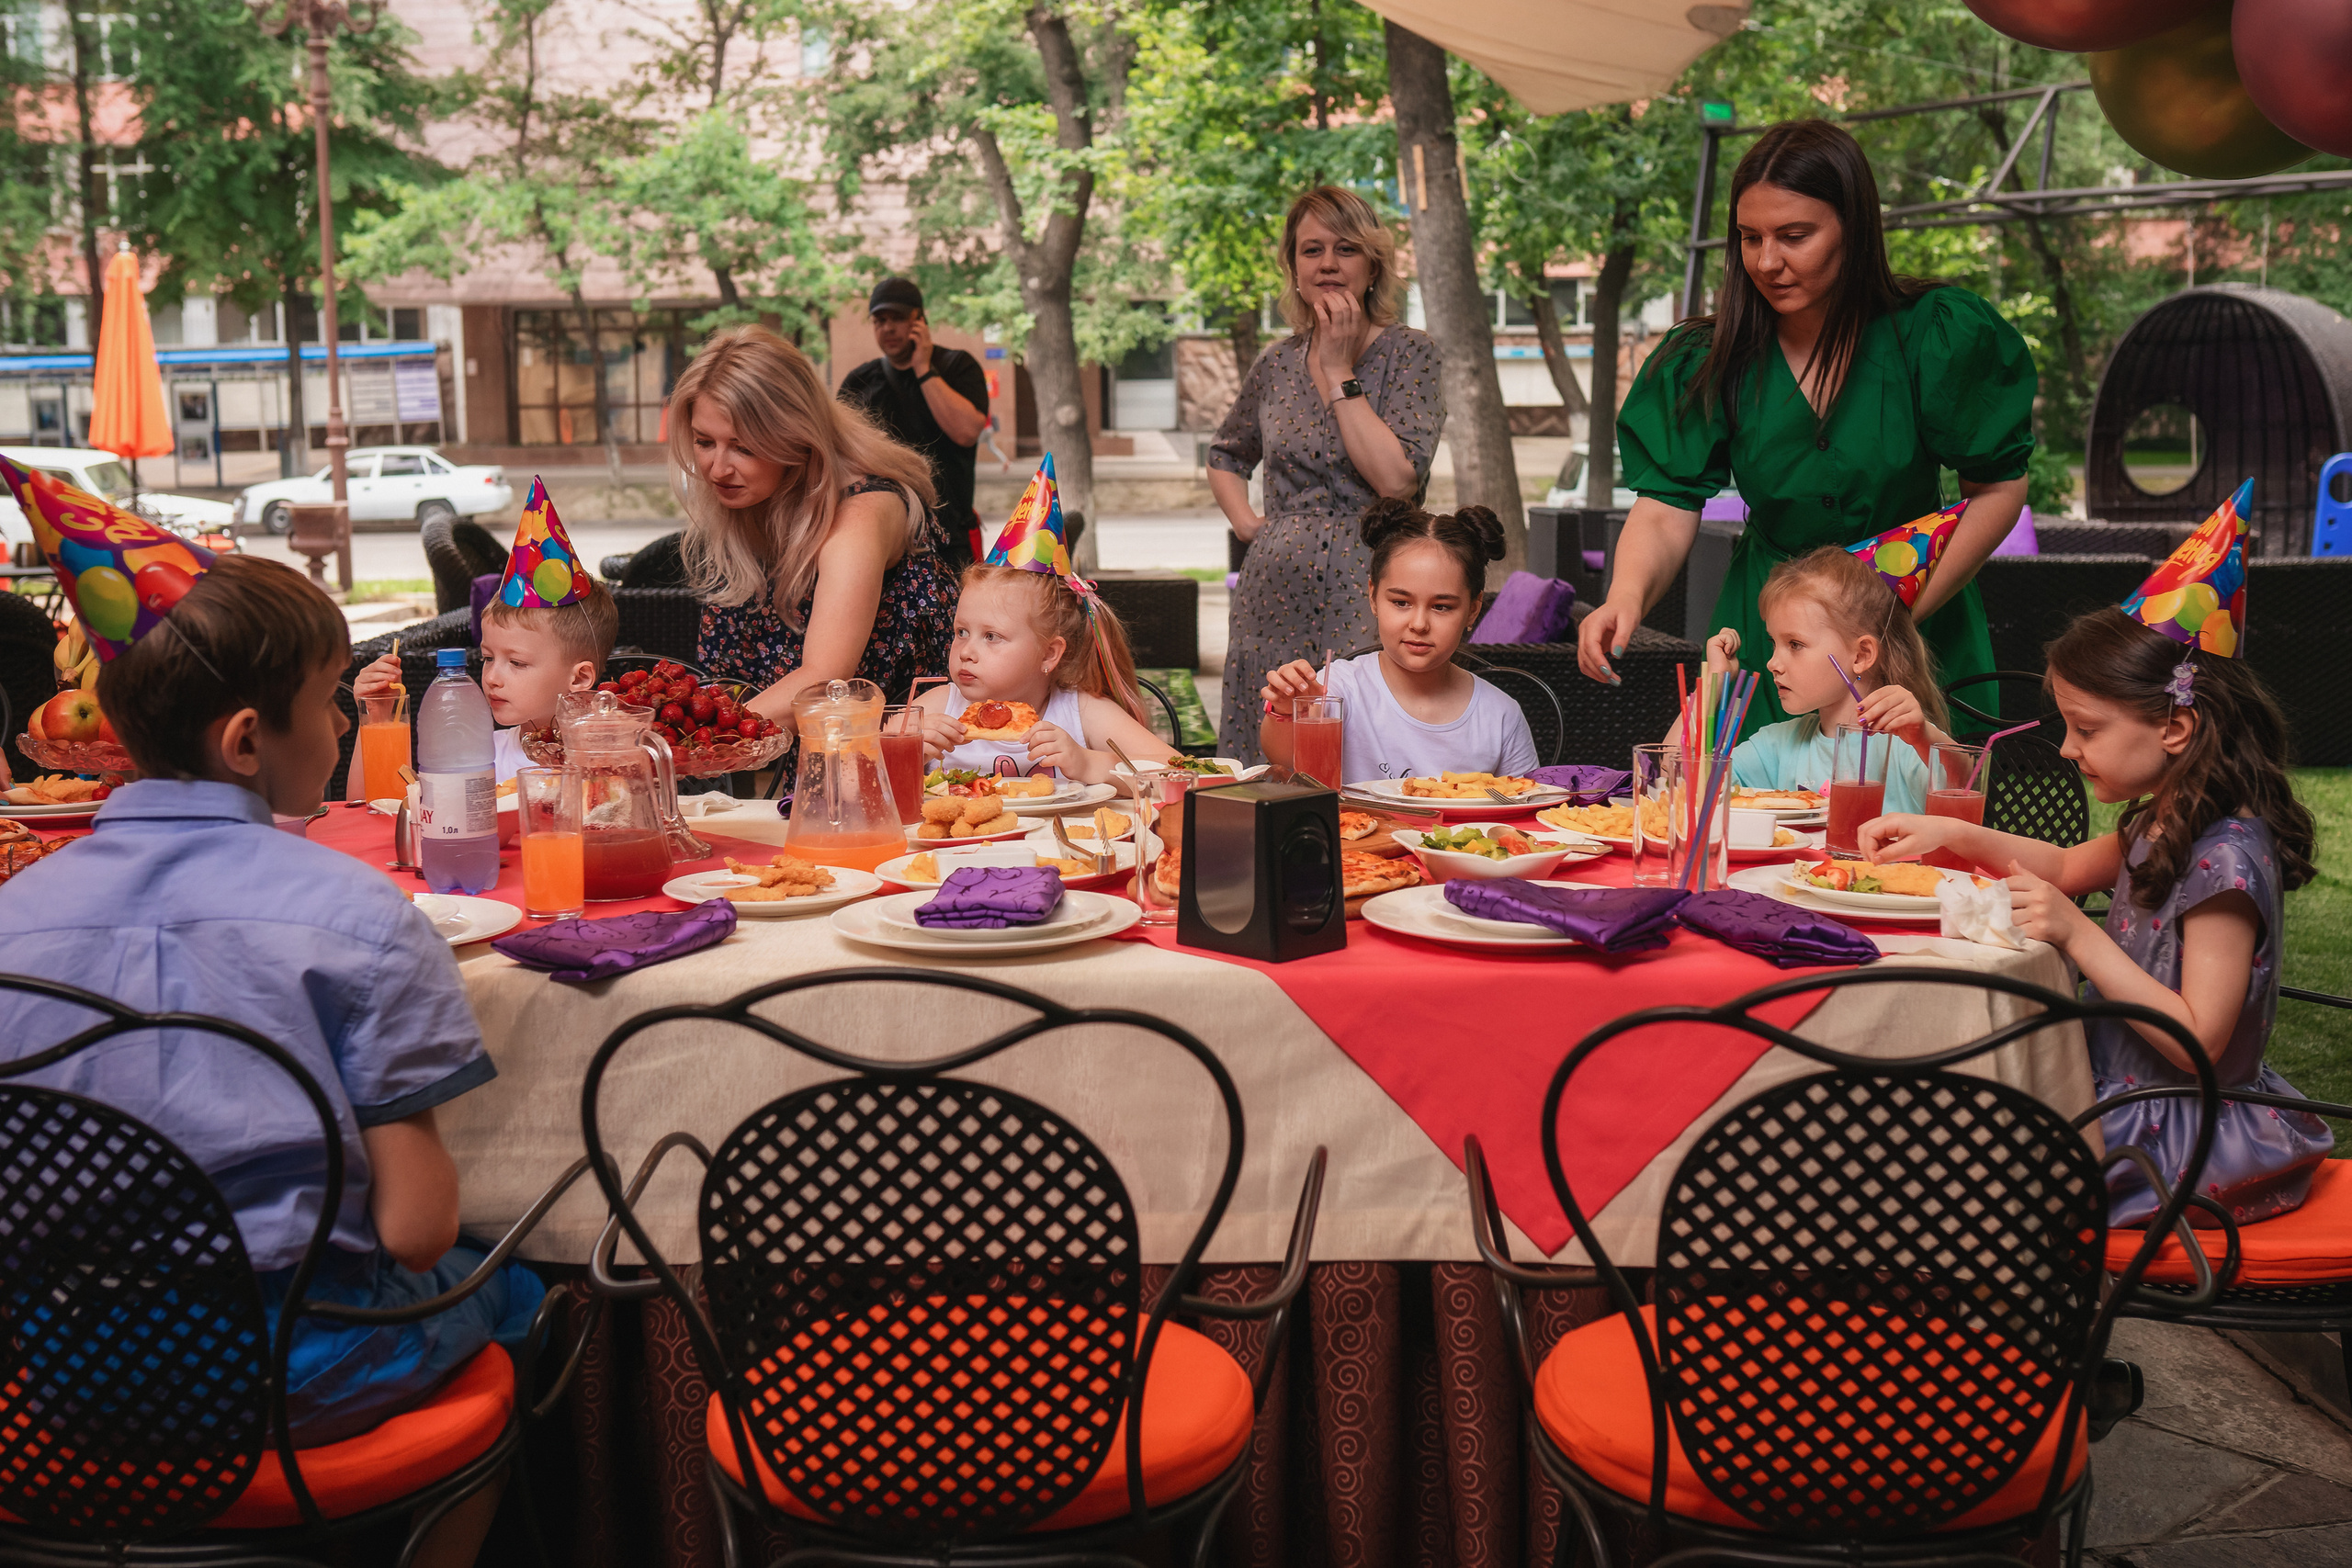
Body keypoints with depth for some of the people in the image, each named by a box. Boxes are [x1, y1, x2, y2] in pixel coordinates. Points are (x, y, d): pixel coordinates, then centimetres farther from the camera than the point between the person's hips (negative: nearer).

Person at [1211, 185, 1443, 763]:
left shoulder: (1410, 355, -2)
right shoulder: (1278, 364, 11)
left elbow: (1397, 481, -16)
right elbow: (1225, 456, 28)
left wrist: (1339, 372, -11)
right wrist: (1245, 521, 9)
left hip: (1364, 598, -4)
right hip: (1274, 600, 4)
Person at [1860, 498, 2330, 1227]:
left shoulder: (2227, 861, -22)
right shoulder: (2161, 827, 6)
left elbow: (2197, 1039, -24)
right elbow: (2070, 867, 26)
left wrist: (2080, 936, -27)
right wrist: (1948, 833, 13)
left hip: (2179, 1137, -9)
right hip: (2129, 1092, 9)